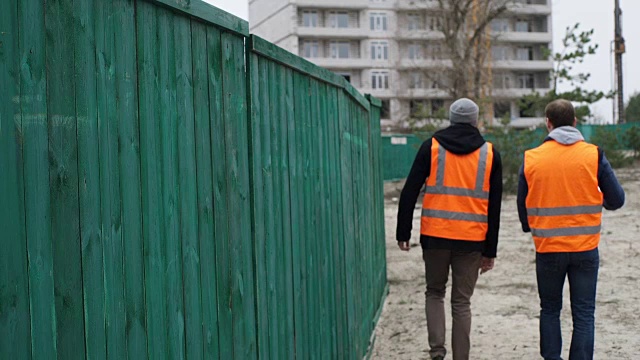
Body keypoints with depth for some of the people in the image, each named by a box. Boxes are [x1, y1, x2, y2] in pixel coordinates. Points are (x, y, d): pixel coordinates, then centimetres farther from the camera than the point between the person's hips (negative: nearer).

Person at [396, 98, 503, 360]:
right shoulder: (489, 154, 6)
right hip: (472, 239, 1)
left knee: (435, 292, 17)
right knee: (462, 301, 10)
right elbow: (494, 207, 5)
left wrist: (403, 232, 4)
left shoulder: (432, 146, 2)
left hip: (435, 235, 0)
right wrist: (490, 250, 9)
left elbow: (409, 192, -1)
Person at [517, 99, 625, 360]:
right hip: (585, 249, -1)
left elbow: (522, 205, 5)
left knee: (550, 310, 16)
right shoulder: (594, 155, -5)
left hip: (547, 249, 1)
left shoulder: (531, 158, -4)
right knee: (583, 314, 7)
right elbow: (616, 200, -1)